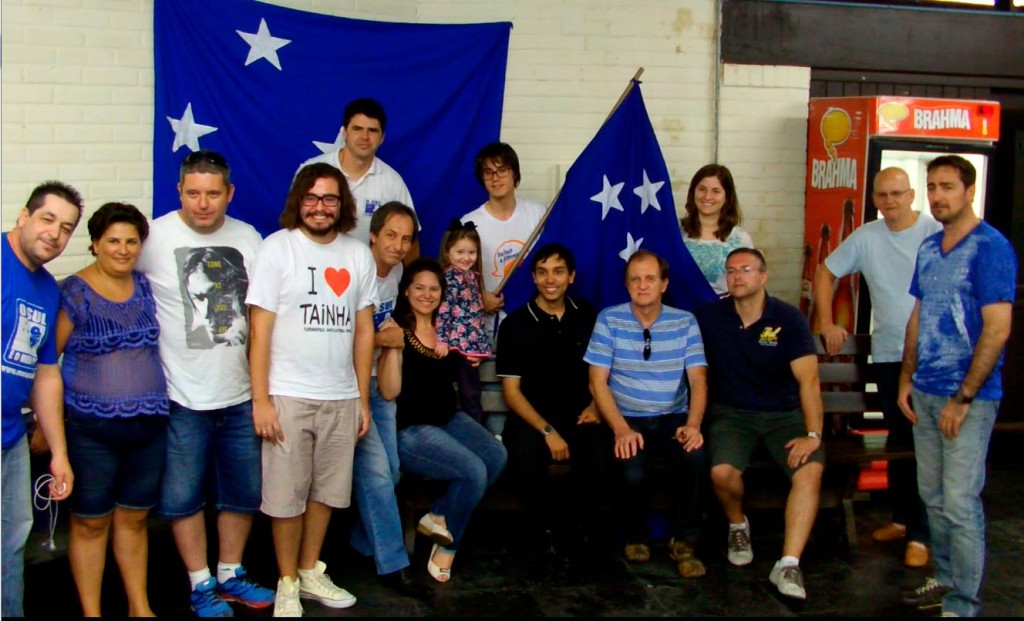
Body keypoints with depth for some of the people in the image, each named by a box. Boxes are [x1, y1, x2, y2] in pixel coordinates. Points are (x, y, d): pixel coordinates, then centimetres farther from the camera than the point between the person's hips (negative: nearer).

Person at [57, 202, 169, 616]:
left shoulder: (146, 287, 7)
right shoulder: (73, 294, -7)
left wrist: (160, 402, 10)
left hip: (149, 426, 4)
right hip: (90, 430, -4)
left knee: (134, 518, 15)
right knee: (90, 523, 7)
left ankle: (140, 607, 28)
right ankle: (91, 612, 20)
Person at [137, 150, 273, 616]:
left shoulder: (248, 239, 4)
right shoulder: (154, 238, -9)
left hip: (241, 393, 4)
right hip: (182, 398, -4)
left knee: (245, 491, 14)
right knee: (183, 496, 6)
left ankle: (230, 574, 32)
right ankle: (201, 585, 23)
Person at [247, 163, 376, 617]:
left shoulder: (358, 254, 8)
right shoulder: (276, 248, -4)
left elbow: (364, 330, 10)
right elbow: (260, 329, -6)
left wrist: (363, 399, 8)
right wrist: (260, 400, -11)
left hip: (341, 397, 4)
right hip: (288, 396, -3)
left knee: (326, 490, 12)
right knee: (286, 495, 3)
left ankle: (310, 571, 30)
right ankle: (287, 584, 19)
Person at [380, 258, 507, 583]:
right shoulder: (398, 330, -10)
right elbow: (389, 391, -19)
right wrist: (392, 347, -29)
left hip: (449, 419, 7)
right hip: (409, 430, -7)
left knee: (497, 456, -18)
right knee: (474, 471, -23)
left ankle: (438, 516, 0)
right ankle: (447, 545, 3)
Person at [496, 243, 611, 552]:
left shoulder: (588, 315, 7)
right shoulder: (515, 324, -2)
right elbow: (511, 390, -3)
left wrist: (595, 406, 0)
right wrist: (547, 430, -14)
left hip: (580, 414, 2)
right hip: (533, 417, -1)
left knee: (601, 467, -28)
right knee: (524, 468, -31)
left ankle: (571, 520, 6)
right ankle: (552, 524, 3)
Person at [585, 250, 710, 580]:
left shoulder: (685, 322, 4)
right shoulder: (609, 320, -1)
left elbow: (698, 379, -1)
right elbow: (598, 382, -4)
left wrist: (693, 424, -20)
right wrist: (621, 429, -18)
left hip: (673, 419, 2)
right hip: (628, 420, -1)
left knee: (697, 456, -31)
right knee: (633, 474, -30)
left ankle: (684, 541, -8)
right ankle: (636, 536, 4)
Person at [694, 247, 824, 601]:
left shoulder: (788, 319, -6)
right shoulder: (708, 317, 0)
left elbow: (808, 379, -13)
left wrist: (813, 433, -24)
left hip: (784, 413, 0)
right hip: (732, 412, 1)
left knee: (811, 469, -28)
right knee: (722, 472, -28)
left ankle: (789, 564, -22)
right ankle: (737, 525, 7)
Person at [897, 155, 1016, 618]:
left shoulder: (991, 247, -11)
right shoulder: (929, 248, 12)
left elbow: (997, 330, -16)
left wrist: (963, 398, -17)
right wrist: (907, 379, 11)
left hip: (968, 397, -7)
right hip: (925, 393, 7)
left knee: (960, 503, -4)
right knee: (933, 496, 15)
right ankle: (946, 580, 30)